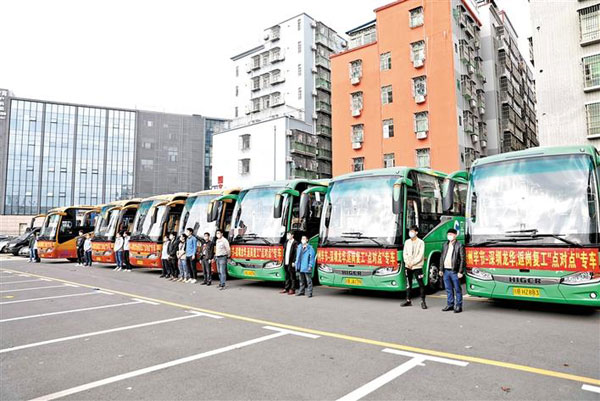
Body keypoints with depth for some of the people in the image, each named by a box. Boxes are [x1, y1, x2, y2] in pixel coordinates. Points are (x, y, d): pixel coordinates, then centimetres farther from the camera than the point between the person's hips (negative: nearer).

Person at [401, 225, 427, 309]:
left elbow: (420, 255, -10)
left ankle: (423, 301, 2)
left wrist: (412, 263, -14)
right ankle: (408, 300, 19)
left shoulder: (421, 242, -3)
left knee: (421, 284, -4)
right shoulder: (407, 242, 11)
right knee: (408, 284, 11)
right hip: (407, 266, 5)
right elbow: (404, 253, 8)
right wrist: (407, 262, -7)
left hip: (417, 266, -5)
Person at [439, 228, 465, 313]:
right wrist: (441, 269, 11)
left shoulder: (459, 246, -5)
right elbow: (441, 257, 15)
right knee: (448, 289, 13)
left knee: (457, 289, 2)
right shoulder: (445, 245, 12)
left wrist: (460, 272, -12)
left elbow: (462, 259, -8)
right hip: (446, 271, 6)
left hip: (454, 271, -5)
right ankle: (450, 304, 23)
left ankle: (458, 306, 10)